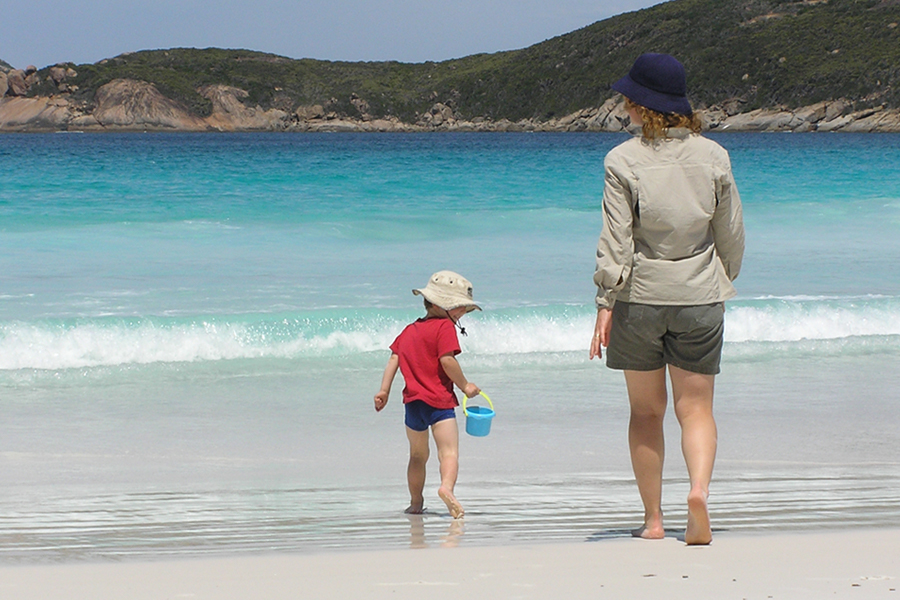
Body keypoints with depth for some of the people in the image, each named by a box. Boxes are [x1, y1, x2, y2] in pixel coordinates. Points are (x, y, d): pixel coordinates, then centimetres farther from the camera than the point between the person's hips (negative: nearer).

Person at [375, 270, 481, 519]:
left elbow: (394, 358, 12)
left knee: (418, 456, 21)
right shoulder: (444, 327, -6)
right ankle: (446, 487, -42)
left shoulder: (410, 330, 17)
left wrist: (384, 390, 9)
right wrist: (465, 385, -6)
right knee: (449, 451, -17)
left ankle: (416, 502, 26)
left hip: (412, 401, 7)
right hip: (439, 400, -7)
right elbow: (447, 360, -16)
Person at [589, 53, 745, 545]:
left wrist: (606, 303, -5)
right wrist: (722, 285, 21)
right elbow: (732, 236, 7)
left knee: (645, 410, 11)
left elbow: (615, 241, -10)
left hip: (640, 296, -1)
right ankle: (699, 490, -20)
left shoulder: (623, 161, -8)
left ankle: (653, 518, 13)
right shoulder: (714, 157, 1)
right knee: (696, 407, 6)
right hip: (700, 298, 1)